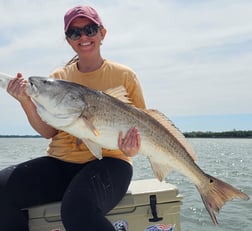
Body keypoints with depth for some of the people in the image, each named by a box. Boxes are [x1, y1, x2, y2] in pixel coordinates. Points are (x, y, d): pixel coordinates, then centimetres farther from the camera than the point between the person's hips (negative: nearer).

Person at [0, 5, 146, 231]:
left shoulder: (124, 76, 3)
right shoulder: (58, 78, 11)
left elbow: (139, 128, 6)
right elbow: (48, 132, 5)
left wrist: (131, 149, -16)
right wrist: (26, 101, -11)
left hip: (108, 161, -4)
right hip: (59, 162, 4)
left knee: (78, 208, -36)